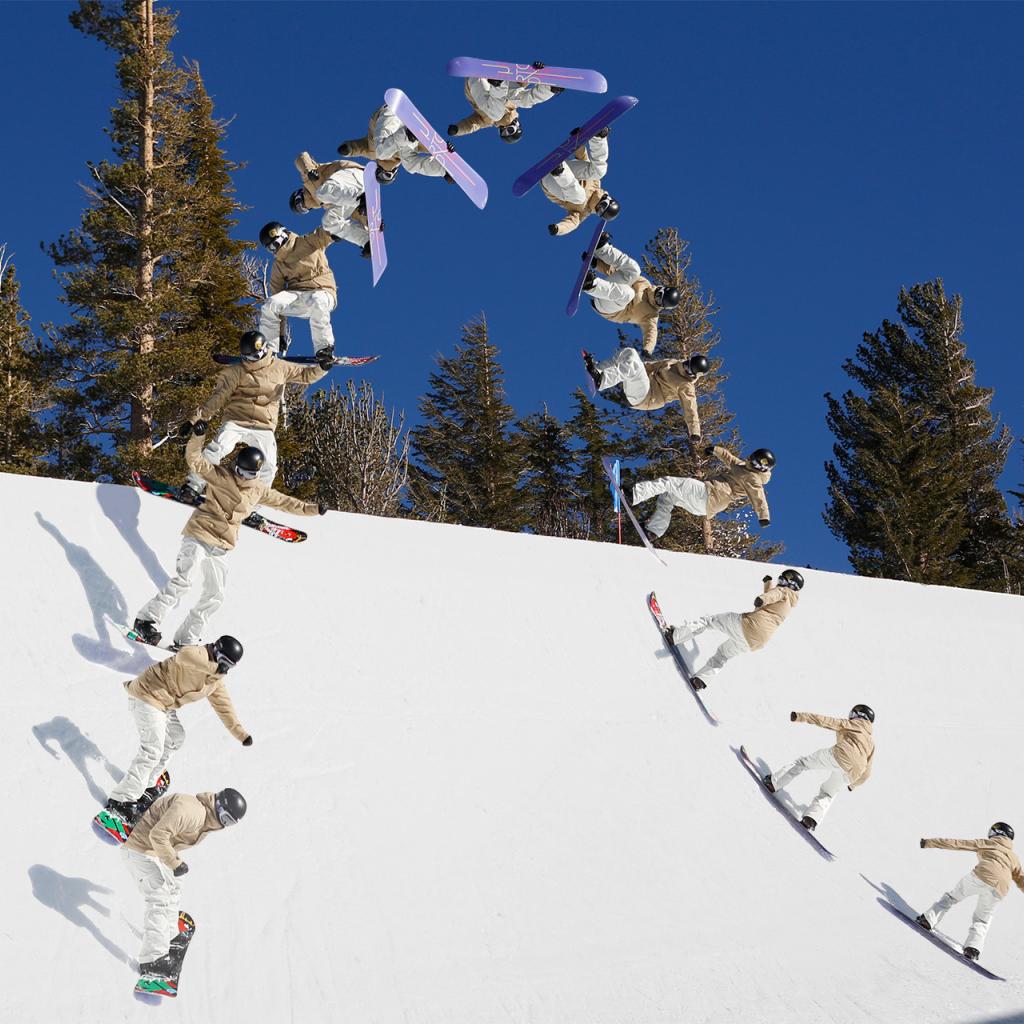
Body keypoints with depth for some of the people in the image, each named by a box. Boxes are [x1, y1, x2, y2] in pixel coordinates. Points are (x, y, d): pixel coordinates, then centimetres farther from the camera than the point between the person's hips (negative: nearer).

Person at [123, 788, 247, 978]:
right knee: (160, 900, -14)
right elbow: (158, 834, -33)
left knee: (172, 889, 25)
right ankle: (153, 959, -15)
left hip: (155, 852, 11)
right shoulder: (191, 811, -27)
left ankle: (169, 938, 41)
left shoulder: (206, 818, 7)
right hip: (141, 851, -11)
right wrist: (175, 863, -27)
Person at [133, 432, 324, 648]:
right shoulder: (220, 475, -4)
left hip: (221, 548, 6)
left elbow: (284, 502, 24)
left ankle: (185, 639, 15)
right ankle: (148, 620, -17)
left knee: (214, 596, 6)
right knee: (183, 580, -22)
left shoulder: (259, 490, 12)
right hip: (199, 535, -6)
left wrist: (312, 509, 23)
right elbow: (194, 460, -13)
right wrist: (198, 436, -28)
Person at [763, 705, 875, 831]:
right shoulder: (871, 742, 33)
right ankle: (812, 818, -4)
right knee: (826, 795, 21)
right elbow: (866, 772, 34)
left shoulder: (853, 724, 20)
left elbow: (828, 722, 6)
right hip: (852, 772, 5)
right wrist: (854, 784, 52)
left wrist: (801, 716, 1)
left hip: (840, 755, -5)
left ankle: (773, 783, 5)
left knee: (803, 762, 14)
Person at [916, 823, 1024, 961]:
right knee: (981, 920, 17)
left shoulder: (988, 843, 23)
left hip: (982, 875, -3)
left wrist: (930, 843, 15)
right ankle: (974, 947, -6)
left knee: (951, 897, 17)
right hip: (1000, 889, 3)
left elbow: (958, 844, 17)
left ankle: (928, 919, 4)